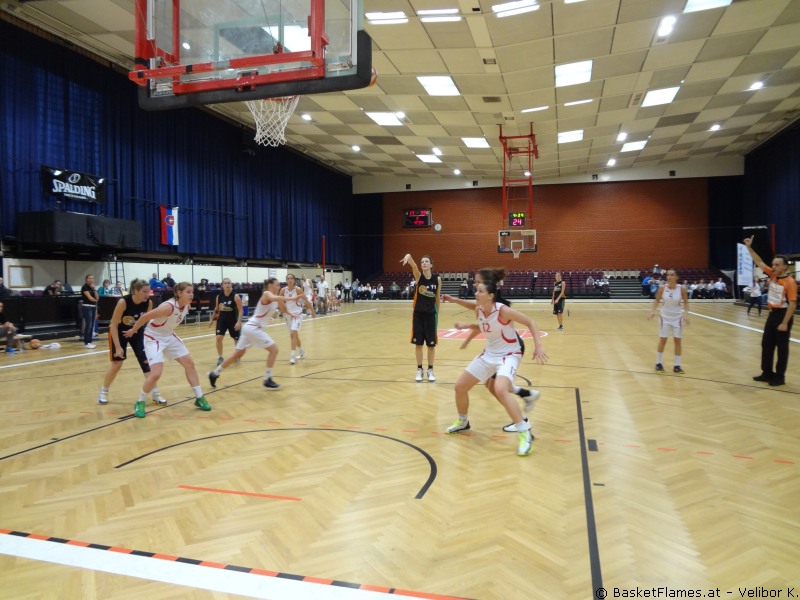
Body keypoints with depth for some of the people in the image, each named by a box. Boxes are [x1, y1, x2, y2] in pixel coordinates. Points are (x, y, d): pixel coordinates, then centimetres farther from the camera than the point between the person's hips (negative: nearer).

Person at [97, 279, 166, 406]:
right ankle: (103, 392, 21)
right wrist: (118, 347, -29)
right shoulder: (123, 302, -33)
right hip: (119, 332, -3)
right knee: (117, 363, -2)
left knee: (146, 360, -6)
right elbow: (114, 325, -27)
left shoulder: (149, 303, -20)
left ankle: (155, 393, 0)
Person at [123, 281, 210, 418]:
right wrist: (133, 331, -11)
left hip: (169, 337, 8)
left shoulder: (186, 306, -7)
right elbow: (145, 317, -23)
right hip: (153, 338, -8)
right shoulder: (169, 306, -32)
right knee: (156, 374, -19)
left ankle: (199, 398, 18)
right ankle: (140, 403, 5)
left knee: (189, 363, 7)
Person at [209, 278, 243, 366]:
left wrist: (239, 322, -23)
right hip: (222, 320, 2)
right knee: (218, 338, -11)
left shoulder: (235, 296, -15)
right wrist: (212, 319, 14)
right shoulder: (219, 296, -3)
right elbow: (216, 309, 12)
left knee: (237, 339, 10)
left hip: (233, 320, -2)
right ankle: (220, 357, 3)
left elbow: (240, 310, -15)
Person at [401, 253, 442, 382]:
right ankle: (419, 369, 20)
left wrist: (437, 312, 11)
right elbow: (412, 264, -27)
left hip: (431, 314, 1)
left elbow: (437, 297, 7)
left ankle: (430, 370, 21)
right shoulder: (418, 275, -6)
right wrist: (408, 257, -49)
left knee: (431, 344, 6)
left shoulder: (437, 279, -3)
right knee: (418, 343, 7)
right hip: (418, 314, -1)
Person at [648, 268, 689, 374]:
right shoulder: (662, 288, -12)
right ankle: (658, 363, 19)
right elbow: (657, 300, 1)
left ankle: (677, 365, 12)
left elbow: (686, 302, -2)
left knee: (678, 340, 3)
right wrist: (653, 311, -13)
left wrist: (686, 314, -16)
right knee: (662, 340, 5)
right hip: (665, 316, 0)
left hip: (677, 317, 0)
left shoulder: (682, 289, -13)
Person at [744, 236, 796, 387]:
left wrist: (785, 323, -21)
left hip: (783, 315, -8)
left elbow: (792, 304, -19)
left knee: (782, 348, 2)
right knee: (766, 344, 13)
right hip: (772, 314, 8)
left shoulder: (790, 282, -17)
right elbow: (760, 262, 5)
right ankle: (767, 373, 24)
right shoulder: (772, 275, 2)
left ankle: (780, 377, 11)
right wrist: (750, 248, -5)